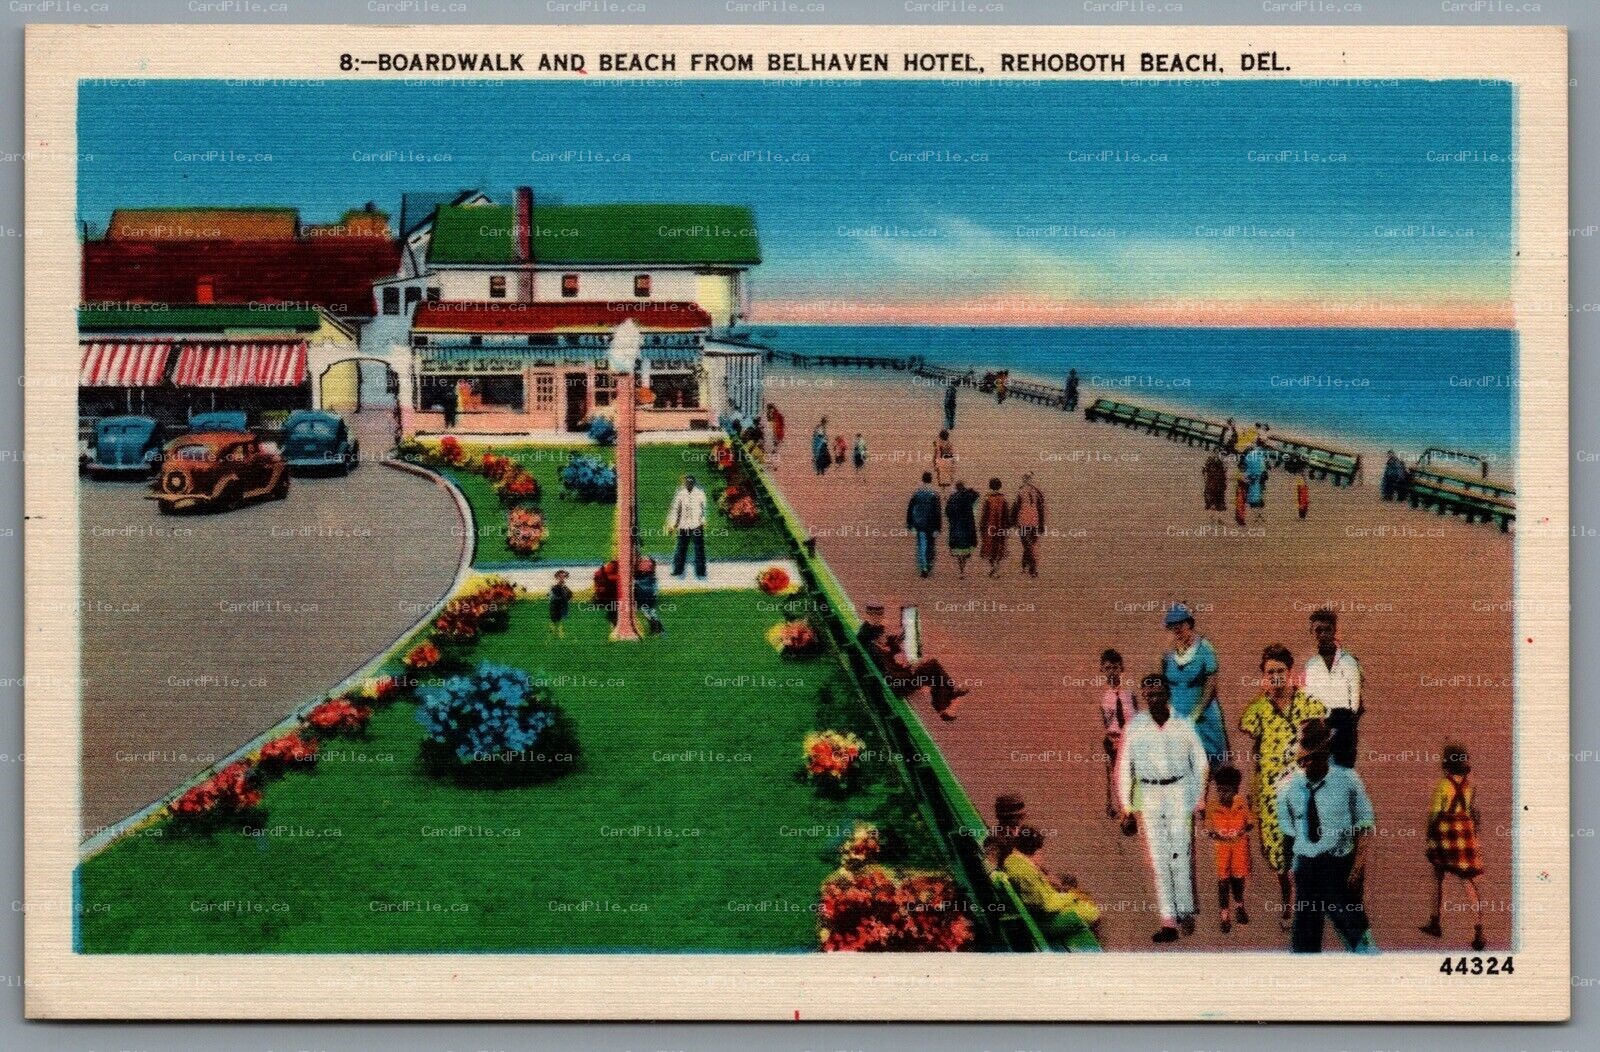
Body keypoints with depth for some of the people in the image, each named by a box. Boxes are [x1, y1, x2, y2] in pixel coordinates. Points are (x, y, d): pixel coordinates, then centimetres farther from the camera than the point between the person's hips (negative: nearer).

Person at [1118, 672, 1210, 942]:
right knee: (1158, 858, 0)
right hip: (1149, 793, 1)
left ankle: (1185, 910, 3)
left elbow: (1199, 763, 8)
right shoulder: (1135, 727, 1)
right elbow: (1123, 768, 6)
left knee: (1180, 851, -10)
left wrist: (1200, 800, 7)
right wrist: (1126, 809, 5)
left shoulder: (1183, 724, -1)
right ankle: (1168, 921, 1)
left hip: (1180, 790, -1)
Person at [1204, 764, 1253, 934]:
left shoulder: (1242, 804, -12)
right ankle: (1225, 916, 10)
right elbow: (1209, 831, -7)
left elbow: (1249, 823, 1)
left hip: (1240, 845, 2)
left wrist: (1245, 830, -20)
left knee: (1238, 876, 14)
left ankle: (1239, 905, 41)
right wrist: (1217, 836, -27)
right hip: (1222, 846, -2)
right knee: (1223, 880, -1)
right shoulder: (1212, 807, -16)